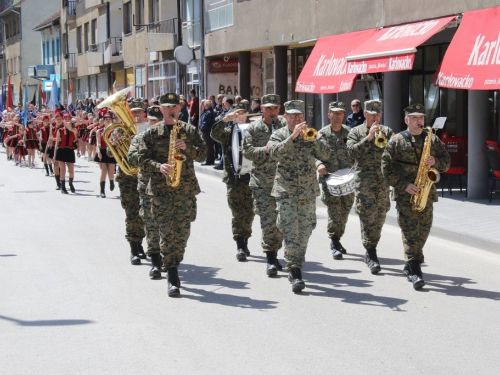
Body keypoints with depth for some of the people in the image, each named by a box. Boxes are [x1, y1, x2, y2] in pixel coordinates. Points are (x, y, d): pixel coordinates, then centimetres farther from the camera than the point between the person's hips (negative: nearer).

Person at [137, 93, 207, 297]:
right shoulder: (151, 133, 7)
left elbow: (202, 154, 6)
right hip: (161, 188, -2)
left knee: (183, 231, 4)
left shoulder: (190, 130, 11)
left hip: (186, 188, 2)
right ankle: (172, 276, -7)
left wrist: (187, 148, -12)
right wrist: (158, 167, -16)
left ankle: (174, 265, 24)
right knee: (167, 231, -8)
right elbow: (142, 159, 2)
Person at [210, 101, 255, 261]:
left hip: (251, 177, 1)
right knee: (238, 213, -6)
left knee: (249, 213, 7)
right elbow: (215, 134, -12)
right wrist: (225, 120, -25)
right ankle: (240, 246, -7)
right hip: (234, 178, -1)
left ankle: (244, 243, 21)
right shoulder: (228, 132, 8)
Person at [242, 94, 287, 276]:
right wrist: (265, 150, -16)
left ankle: (273, 254, 24)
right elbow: (247, 151, -2)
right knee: (268, 220, -9)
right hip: (262, 182, -2)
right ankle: (270, 258, -5)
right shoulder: (254, 128, 4)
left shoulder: (286, 125, 7)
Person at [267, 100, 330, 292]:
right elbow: (275, 153, -18)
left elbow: (325, 155, -2)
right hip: (286, 192, -3)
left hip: (308, 192, 3)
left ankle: (295, 267, 23)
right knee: (290, 232, -11)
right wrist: (293, 136, -25)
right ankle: (295, 273, -10)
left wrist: (312, 139, -16)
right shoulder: (278, 135, 3)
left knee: (304, 233, 7)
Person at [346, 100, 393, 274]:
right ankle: (371, 255, -10)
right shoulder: (356, 132, 6)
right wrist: (369, 138, -13)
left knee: (379, 217, 7)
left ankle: (370, 252, 21)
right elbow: (353, 151, -9)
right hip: (364, 179, -3)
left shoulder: (387, 131, 13)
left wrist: (382, 138, -12)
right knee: (368, 216, -12)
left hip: (384, 180, 3)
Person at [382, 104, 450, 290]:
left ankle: (410, 265, 25)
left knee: (423, 229, 9)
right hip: (405, 194, -4)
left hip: (427, 192, 4)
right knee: (410, 230, -10)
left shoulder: (433, 139, 11)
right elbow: (387, 167, -4)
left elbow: (446, 162, 12)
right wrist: (403, 185, -14)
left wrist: (435, 162, -11)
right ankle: (414, 271, -12)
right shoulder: (396, 140, 0)